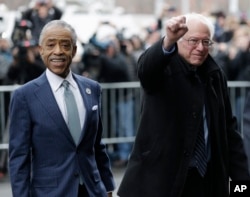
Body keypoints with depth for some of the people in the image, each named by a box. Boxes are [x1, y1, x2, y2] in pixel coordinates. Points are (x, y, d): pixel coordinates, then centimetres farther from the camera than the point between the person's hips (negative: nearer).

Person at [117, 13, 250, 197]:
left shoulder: (215, 74, 8)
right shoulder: (164, 68, -8)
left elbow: (228, 128, 13)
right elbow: (146, 67, -34)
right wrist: (169, 41, -54)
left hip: (204, 179, 5)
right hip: (160, 179, -5)